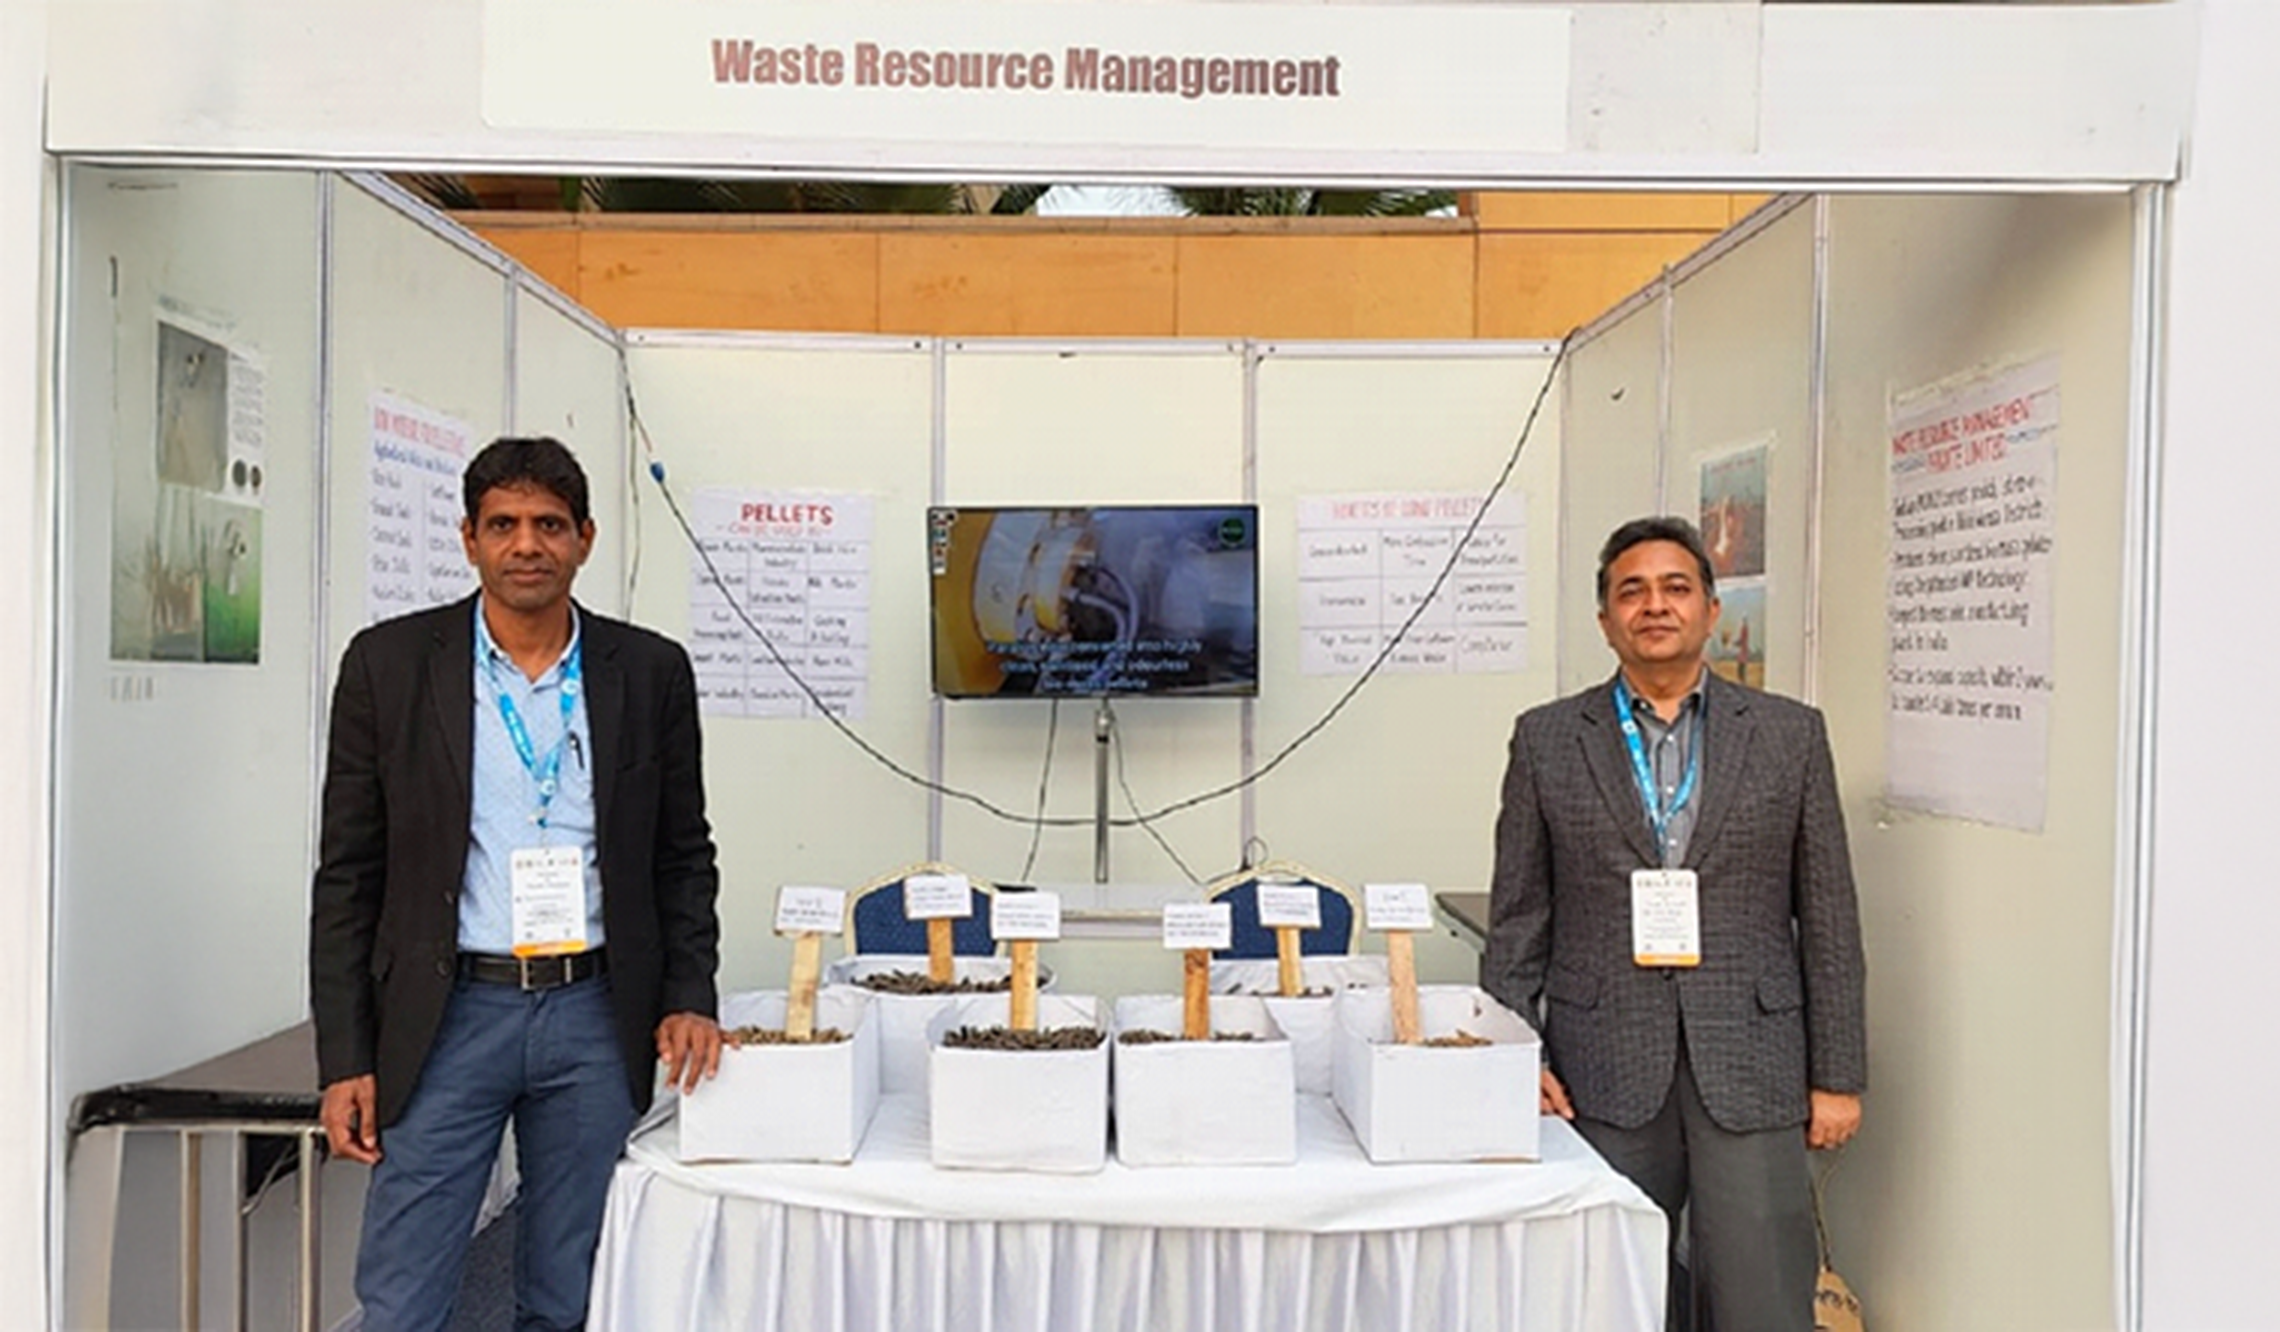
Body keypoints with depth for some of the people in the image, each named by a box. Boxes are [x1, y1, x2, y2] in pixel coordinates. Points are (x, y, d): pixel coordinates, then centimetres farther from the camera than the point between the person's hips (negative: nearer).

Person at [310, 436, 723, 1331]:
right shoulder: (389, 662, -1)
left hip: (596, 1019, 1)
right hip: (448, 1017, -1)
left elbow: (683, 855, 8)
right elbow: (348, 873, 1)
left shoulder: (652, 672, 1)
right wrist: (344, 1059, -2)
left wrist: (688, 999, -4)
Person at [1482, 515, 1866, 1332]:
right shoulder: (1547, 740, 4)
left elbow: (1828, 920, 6)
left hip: (1750, 1065, 0)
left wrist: (1838, 1076, 4)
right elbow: (1517, 920, 5)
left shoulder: (1789, 735, 5)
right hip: (1605, 1068, 0)